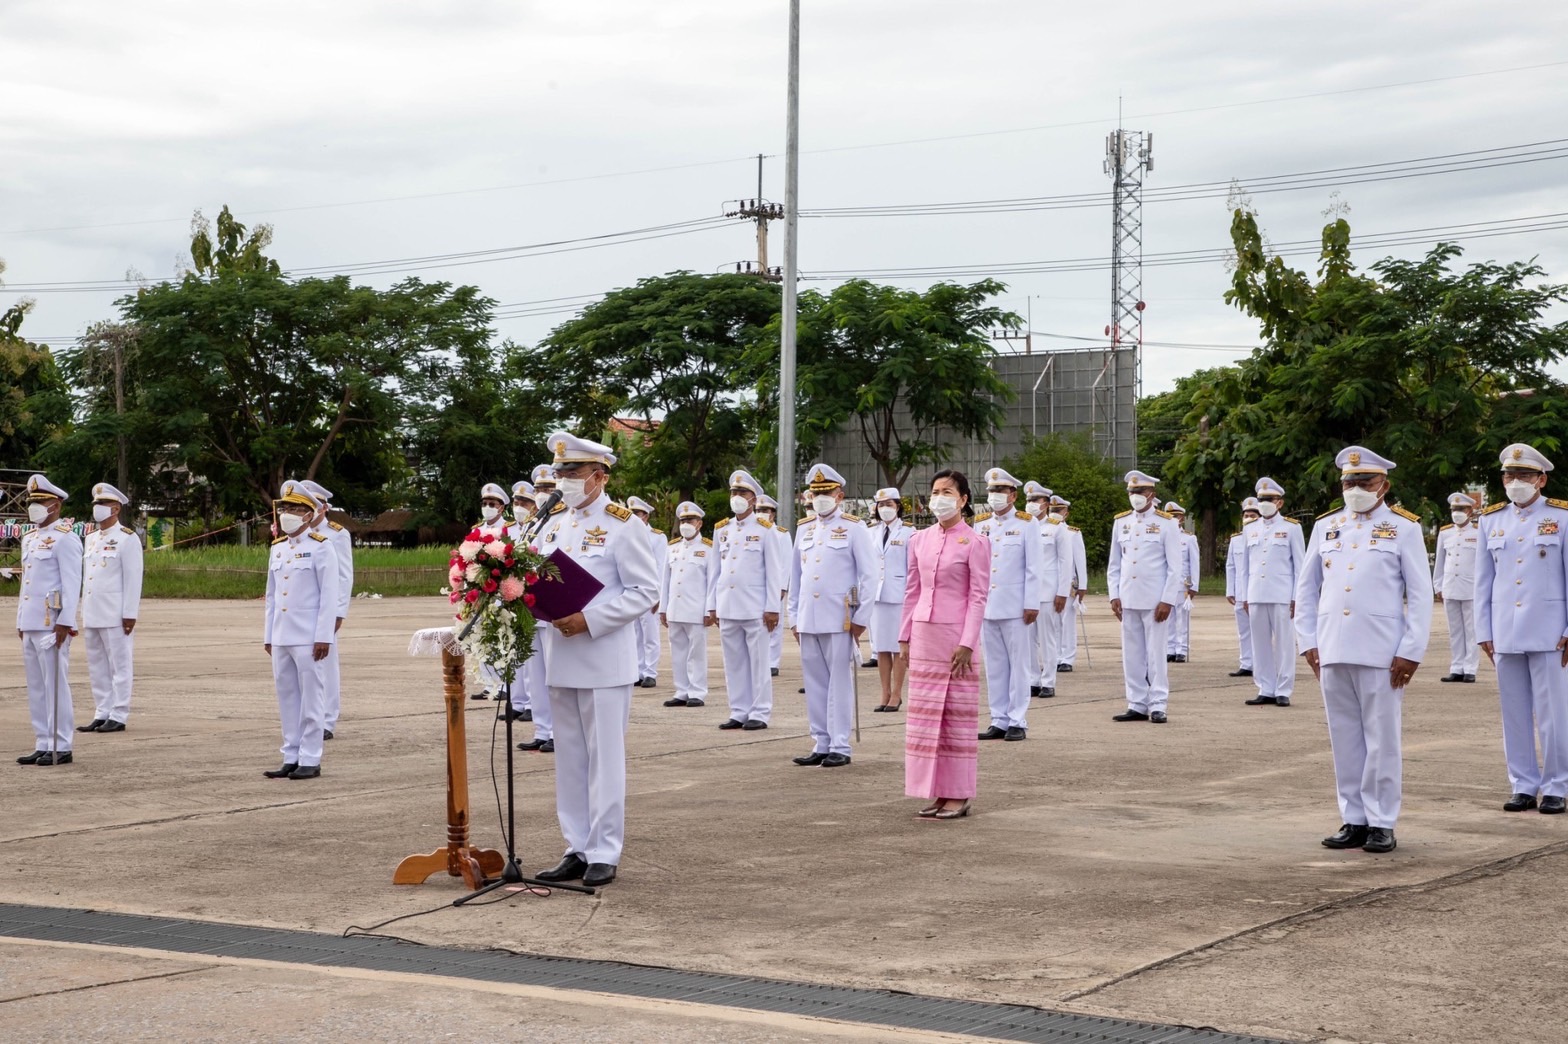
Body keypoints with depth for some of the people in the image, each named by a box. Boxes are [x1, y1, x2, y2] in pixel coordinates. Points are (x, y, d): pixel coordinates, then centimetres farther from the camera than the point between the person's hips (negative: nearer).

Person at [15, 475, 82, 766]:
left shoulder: (65, 538, -9)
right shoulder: (30, 538, 18)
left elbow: (72, 584, -14)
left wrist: (65, 622, -19)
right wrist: (21, 621, 18)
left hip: (51, 625, -9)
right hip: (30, 623, 9)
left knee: (55, 685, -5)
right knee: (36, 687, 10)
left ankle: (60, 748, -1)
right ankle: (43, 745, 16)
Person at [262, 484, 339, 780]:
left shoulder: (320, 547, -5)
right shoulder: (277, 548, 14)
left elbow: (329, 595, -8)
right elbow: (272, 595, 18)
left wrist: (324, 637, -13)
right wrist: (268, 635, 14)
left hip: (308, 638, -6)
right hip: (281, 638, 6)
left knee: (310, 698, -2)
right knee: (287, 697, 8)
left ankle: (310, 760, 2)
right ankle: (291, 758, 14)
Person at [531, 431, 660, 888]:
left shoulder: (623, 525, -6)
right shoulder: (555, 524, 13)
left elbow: (645, 592, -10)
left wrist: (590, 620, -19)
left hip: (604, 660, -6)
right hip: (561, 658, 7)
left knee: (604, 759, -2)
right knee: (570, 759, 10)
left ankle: (604, 854, 4)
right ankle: (577, 849, 16)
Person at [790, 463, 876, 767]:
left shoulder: (854, 528, -1)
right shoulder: (804, 529, 14)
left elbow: (868, 576, -3)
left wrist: (861, 618, -7)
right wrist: (794, 617, 13)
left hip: (839, 620, -5)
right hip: (808, 620, 5)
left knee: (839, 682, -2)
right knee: (814, 683, 7)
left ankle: (840, 747, 2)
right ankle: (821, 744, 13)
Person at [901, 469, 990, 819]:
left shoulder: (974, 543, -6)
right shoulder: (920, 540, 9)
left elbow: (978, 596, -8)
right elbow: (912, 591, 13)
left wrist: (967, 643, -14)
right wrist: (905, 636, 10)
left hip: (956, 635, -5)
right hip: (923, 634, 5)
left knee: (958, 716, 0)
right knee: (925, 714, 6)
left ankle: (958, 795, 7)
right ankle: (937, 793, 14)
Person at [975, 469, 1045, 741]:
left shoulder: (1026, 524, 0)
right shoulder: (980, 525, 11)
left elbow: (1034, 568, -3)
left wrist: (1032, 604, -9)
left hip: (1014, 607, -4)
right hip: (986, 606, 4)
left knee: (1019, 664, 0)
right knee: (995, 666, 7)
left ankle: (1018, 722, 3)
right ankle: (999, 721, 11)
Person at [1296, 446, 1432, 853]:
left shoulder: (1404, 529, 1)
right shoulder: (1325, 526, 12)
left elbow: (1420, 595, -2)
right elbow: (1306, 588, 16)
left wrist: (1411, 652, -8)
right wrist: (1308, 642, 8)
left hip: (1381, 654, -4)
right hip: (1332, 652, 4)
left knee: (1381, 740, 1)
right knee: (1344, 739, 7)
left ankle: (1381, 823, 8)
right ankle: (1354, 820, 15)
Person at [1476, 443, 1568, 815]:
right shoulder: (1491, 520, 9)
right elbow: (1483, 581, 12)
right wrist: (1483, 632, 8)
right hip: (1505, 634, 3)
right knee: (1514, 715, 7)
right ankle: (1524, 786, 14)